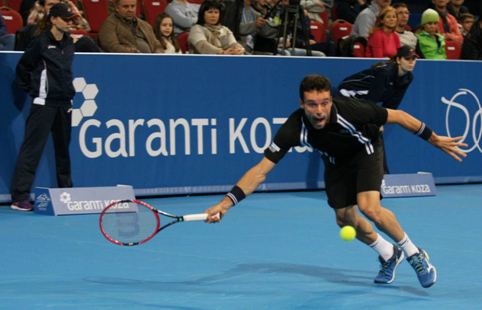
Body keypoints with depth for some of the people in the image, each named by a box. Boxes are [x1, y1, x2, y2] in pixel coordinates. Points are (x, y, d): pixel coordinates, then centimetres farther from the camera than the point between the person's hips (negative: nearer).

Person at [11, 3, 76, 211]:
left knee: (63, 149, 14)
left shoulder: (69, 43, 9)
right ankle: (19, 196, -8)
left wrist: (68, 89, 12)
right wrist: (30, 90, -1)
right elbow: (23, 67, -3)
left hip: (64, 103, 7)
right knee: (32, 149, -8)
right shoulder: (41, 43, -9)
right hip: (44, 103, -7)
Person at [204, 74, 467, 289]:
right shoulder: (295, 128, -33)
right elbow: (261, 169, -30)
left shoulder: (350, 111, -39)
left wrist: (436, 139, -15)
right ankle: (388, 255, 37)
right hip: (336, 162, 4)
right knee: (345, 219, 8)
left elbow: (398, 117, -23)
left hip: (366, 152, -4)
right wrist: (226, 203, -40)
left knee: (369, 207, -25)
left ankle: (414, 254, -2)